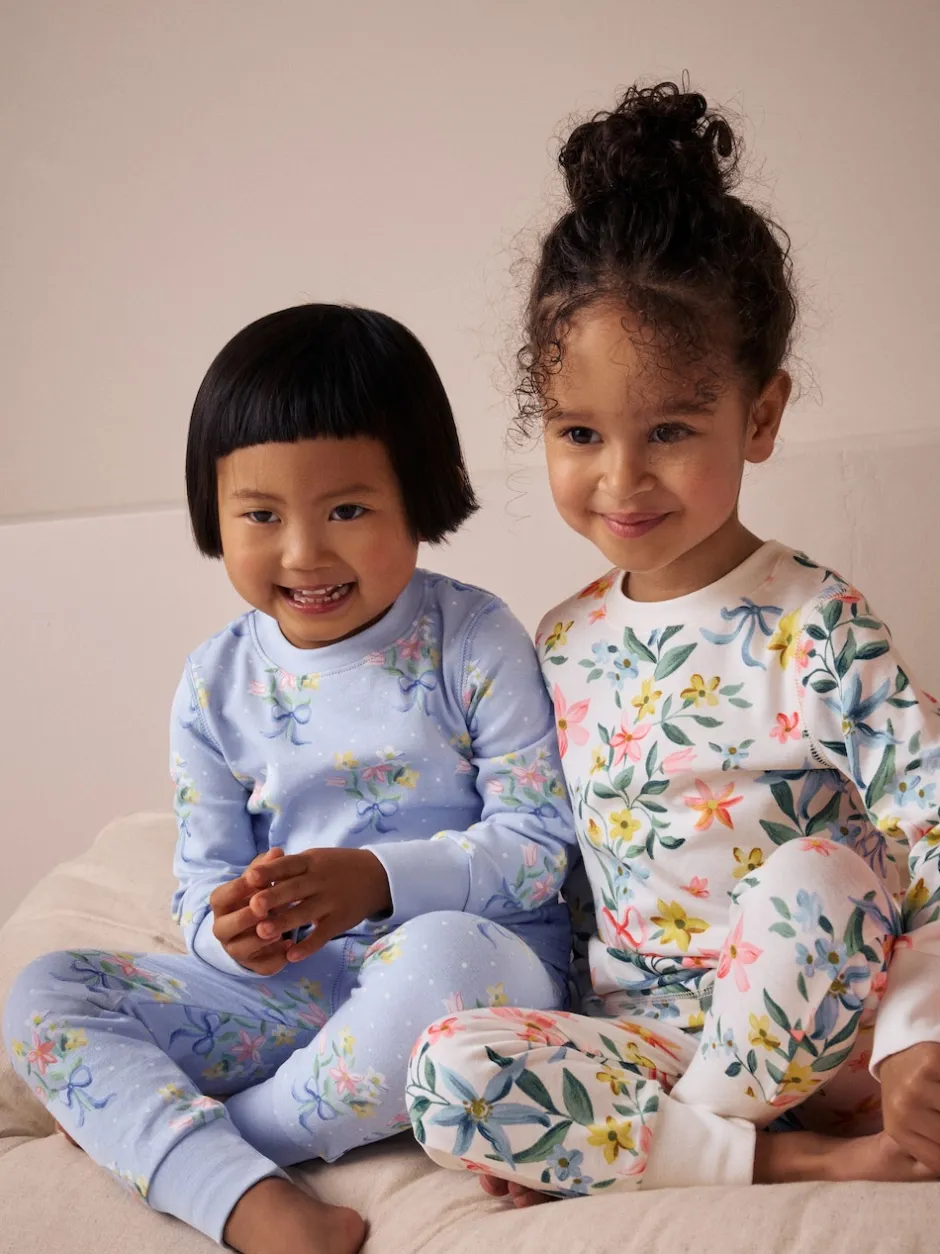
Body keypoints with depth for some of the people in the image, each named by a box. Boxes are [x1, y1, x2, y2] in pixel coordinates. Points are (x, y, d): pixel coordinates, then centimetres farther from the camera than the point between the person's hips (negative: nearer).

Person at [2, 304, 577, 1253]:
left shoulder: (474, 644, -5)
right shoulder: (217, 684, 5)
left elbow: (543, 840, -8)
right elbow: (204, 876, 8)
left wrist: (377, 880, -21)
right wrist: (229, 930, -17)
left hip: (459, 954, -4)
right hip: (290, 988, 4)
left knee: (444, 953, -40)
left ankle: (160, 1135, -18)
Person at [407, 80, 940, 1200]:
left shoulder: (815, 629, -9)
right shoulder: (565, 644, 7)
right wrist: (535, 1108, 7)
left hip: (807, 1012, -3)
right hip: (632, 1024, 4)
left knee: (817, 867, -35)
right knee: (447, 1074, -24)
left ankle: (652, 1133, -14)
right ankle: (797, 1150, -17)